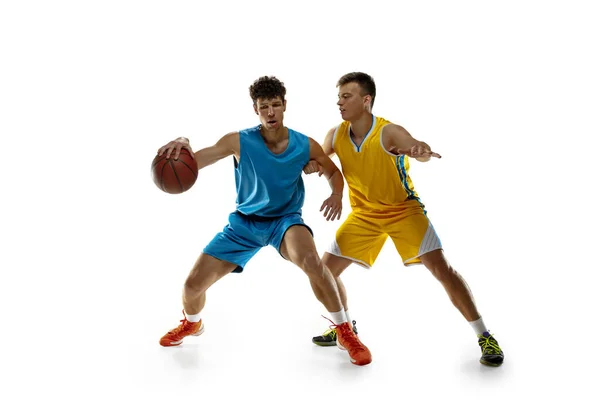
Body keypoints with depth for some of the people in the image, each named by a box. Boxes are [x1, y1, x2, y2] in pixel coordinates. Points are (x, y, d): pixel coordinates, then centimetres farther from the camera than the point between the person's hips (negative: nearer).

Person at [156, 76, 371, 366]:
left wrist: (337, 195, -16)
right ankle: (192, 323, 38)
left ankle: (344, 332, -15)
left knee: (310, 259, -36)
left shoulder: (305, 145, -12)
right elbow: (192, 164, -22)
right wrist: (182, 145, -46)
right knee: (193, 284, -1)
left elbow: (333, 171, 6)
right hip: (245, 221, 1)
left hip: (286, 219, -1)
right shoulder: (239, 141, -17)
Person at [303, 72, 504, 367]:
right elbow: (315, 163, 4)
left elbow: (418, 151, -42)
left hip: (403, 208, -5)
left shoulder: (389, 132, -24)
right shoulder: (336, 135, -8)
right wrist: (311, 165, -22)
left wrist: (422, 151, -67)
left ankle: (484, 336, 0)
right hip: (364, 213, 5)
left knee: (441, 269, -16)